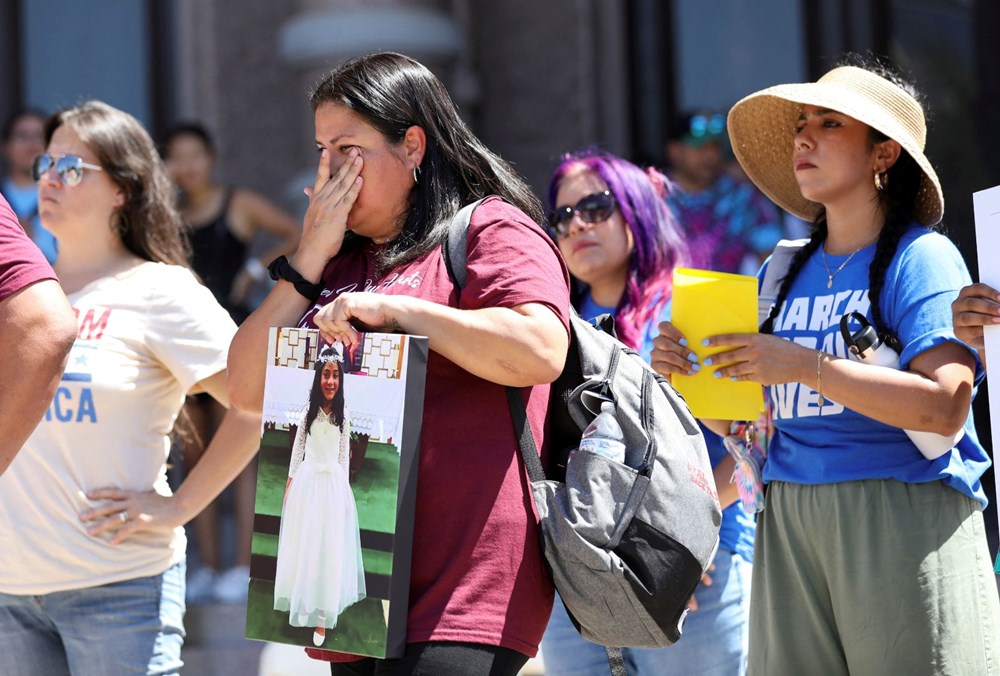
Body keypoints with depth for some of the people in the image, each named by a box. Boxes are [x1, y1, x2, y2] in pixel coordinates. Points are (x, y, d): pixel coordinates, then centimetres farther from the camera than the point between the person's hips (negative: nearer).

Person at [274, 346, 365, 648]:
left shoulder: (343, 417, 0)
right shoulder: (308, 412, 0)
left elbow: (344, 458, 5)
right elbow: (297, 451, 5)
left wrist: (343, 490, 3)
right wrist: (289, 488, 3)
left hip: (333, 486, -1)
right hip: (306, 483, 1)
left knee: (329, 549, 0)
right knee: (302, 544, 6)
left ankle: (322, 616, 3)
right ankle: (302, 604, 17)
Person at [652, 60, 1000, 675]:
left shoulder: (921, 257, -2)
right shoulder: (789, 272, 16)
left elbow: (945, 405, -17)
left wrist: (806, 366, -18)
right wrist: (689, 371, 1)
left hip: (904, 519, -6)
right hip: (789, 523, 6)